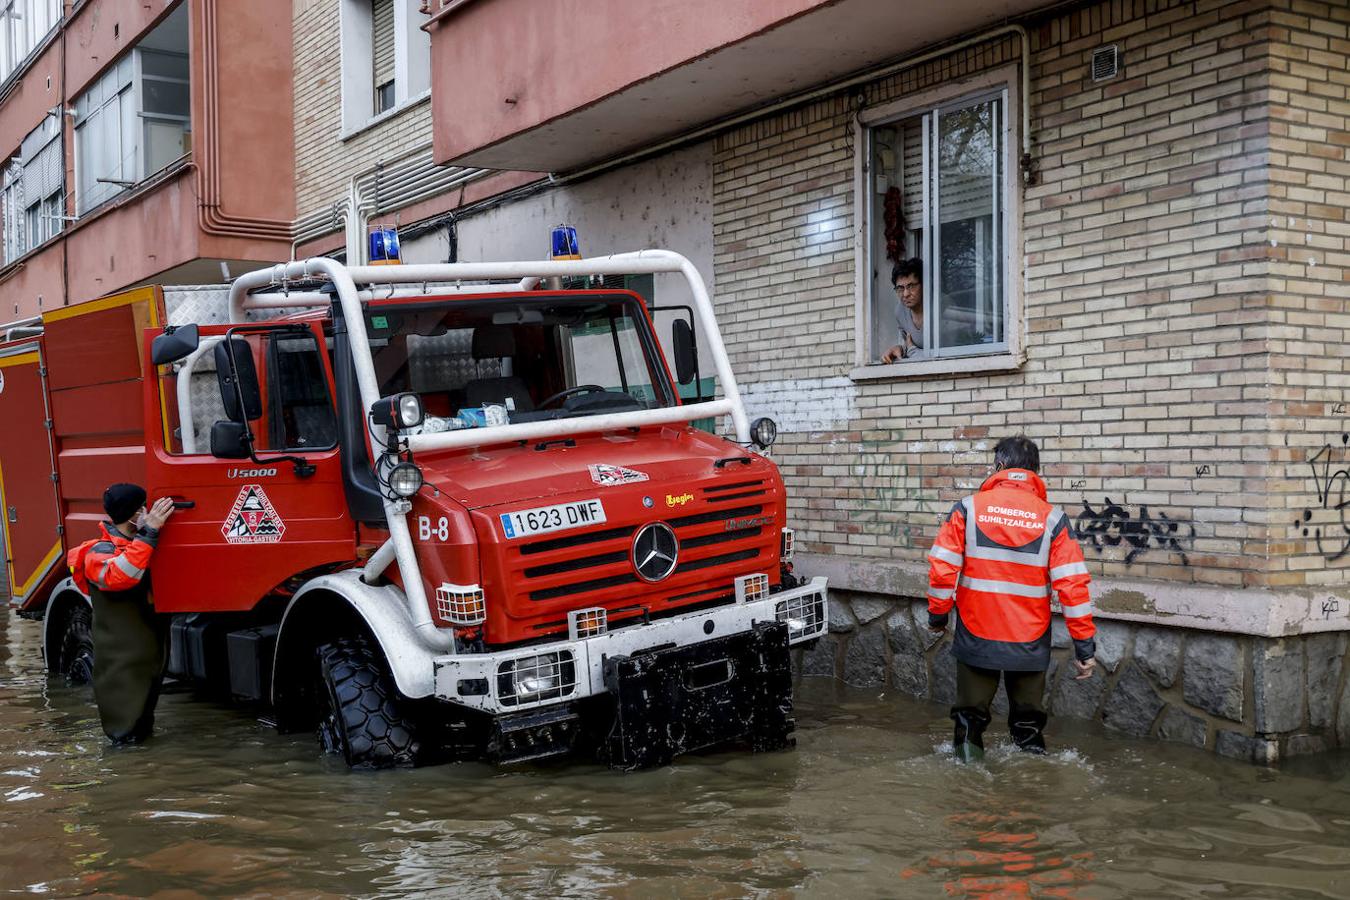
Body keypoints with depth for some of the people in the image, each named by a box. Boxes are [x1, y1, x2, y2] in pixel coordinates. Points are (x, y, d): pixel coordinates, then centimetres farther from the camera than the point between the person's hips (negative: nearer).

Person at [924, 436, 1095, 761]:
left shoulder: (969, 507, -6)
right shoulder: (1052, 518, -5)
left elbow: (942, 567, -8)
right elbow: (1073, 584, -9)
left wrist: (938, 614, 7)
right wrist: (1085, 645, -3)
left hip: (975, 635, 0)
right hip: (1029, 643, 0)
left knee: (971, 713, 17)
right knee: (1028, 720, 16)